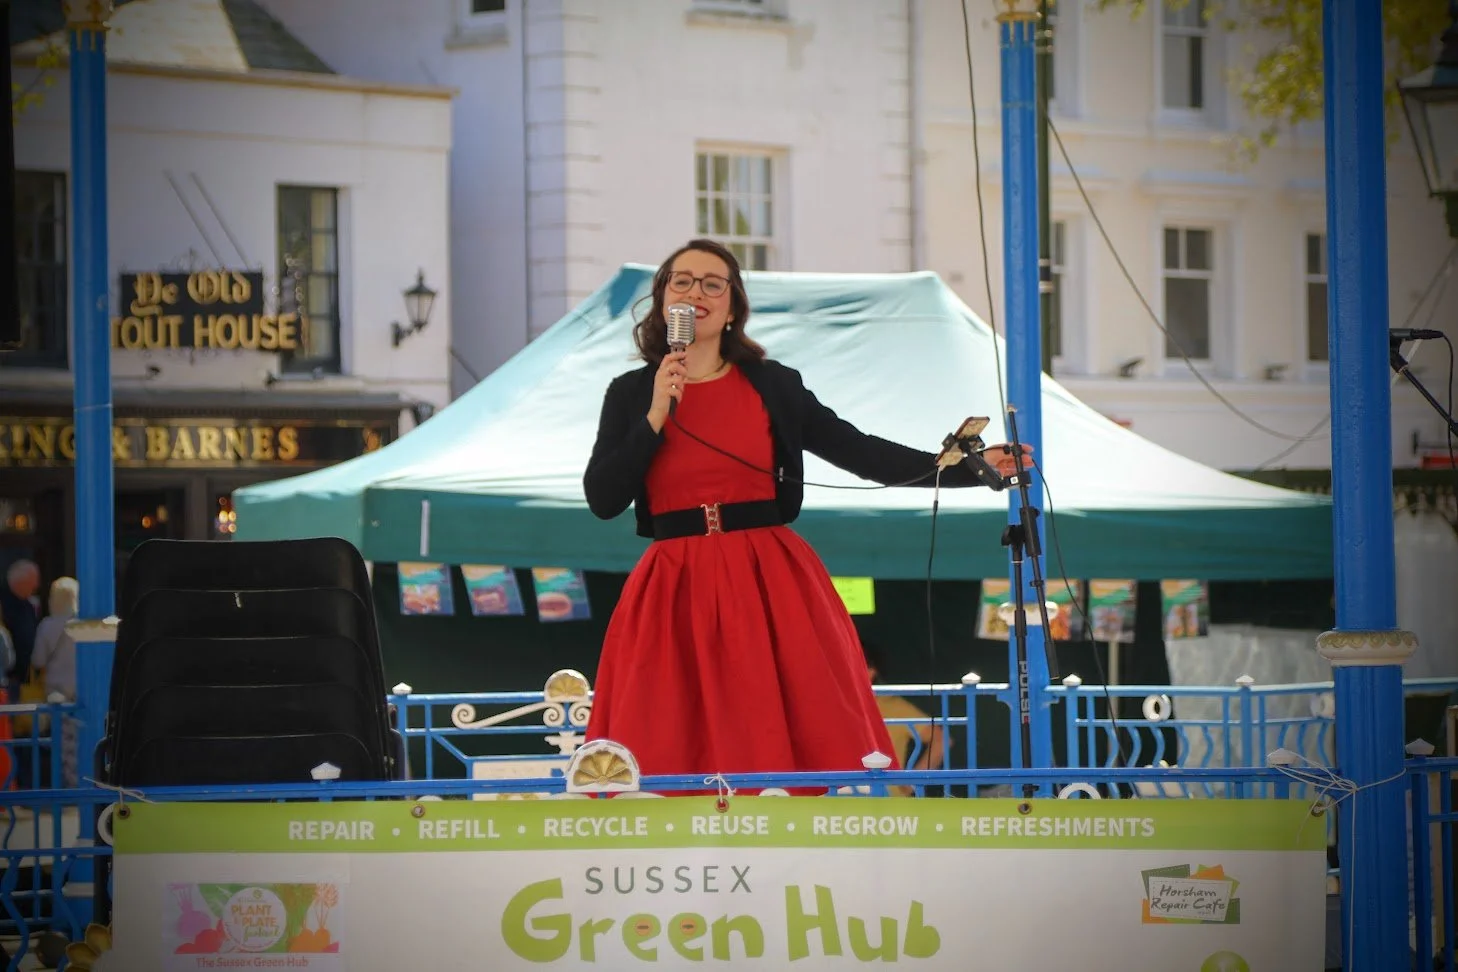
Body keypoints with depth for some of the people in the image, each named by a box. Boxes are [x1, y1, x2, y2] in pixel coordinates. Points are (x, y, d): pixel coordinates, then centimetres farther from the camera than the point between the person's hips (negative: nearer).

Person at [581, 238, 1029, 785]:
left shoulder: (774, 385, 8)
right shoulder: (631, 393, 7)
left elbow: (859, 452, 6)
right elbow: (602, 499, -1)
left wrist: (970, 467, -2)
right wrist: (656, 415, -8)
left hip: (771, 585, 0)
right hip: (674, 594, 0)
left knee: (799, 737, -6)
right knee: (674, 753, -6)